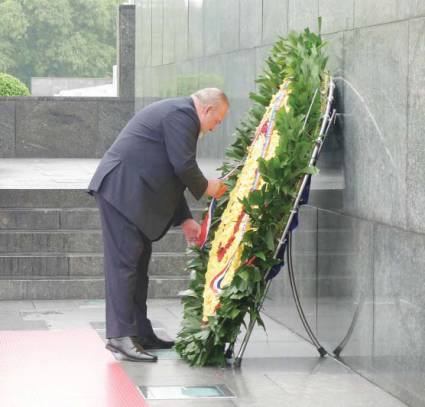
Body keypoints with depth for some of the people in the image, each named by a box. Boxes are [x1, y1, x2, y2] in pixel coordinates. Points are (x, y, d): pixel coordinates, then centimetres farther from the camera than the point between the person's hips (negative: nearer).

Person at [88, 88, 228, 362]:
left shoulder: (177, 112, 24)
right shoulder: (182, 114, -10)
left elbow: (170, 174, 25)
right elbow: (184, 166, -17)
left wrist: (185, 219, 20)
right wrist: (205, 187, 3)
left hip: (128, 192, 11)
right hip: (122, 190, -11)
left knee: (138, 263, 12)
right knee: (124, 262, -12)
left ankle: (140, 332, 17)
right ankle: (120, 335, -13)